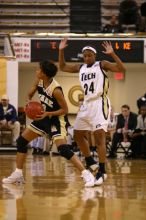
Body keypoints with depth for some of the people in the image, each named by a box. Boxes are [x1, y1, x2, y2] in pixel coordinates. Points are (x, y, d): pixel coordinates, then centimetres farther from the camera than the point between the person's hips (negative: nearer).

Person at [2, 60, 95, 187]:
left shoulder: (56, 90, -28)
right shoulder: (38, 82, -7)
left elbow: (65, 110, -20)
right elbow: (30, 94, 12)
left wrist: (47, 113, -29)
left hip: (55, 119, -8)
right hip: (43, 117, 8)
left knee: (63, 149, -24)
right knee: (21, 141, 7)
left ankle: (86, 174, -22)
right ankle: (18, 174, 17)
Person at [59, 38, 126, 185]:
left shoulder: (102, 65, -4)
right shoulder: (80, 68, 14)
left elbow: (122, 69, -15)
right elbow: (62, 67, 23)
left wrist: (112, 54, -27)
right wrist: (61, 51, 12)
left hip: (100, 103, -8)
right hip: (86, 104, 8)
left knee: (99, 136, -16)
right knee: (78, 135, 14)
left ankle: (102, 172, -18)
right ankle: (90, 163, 29)